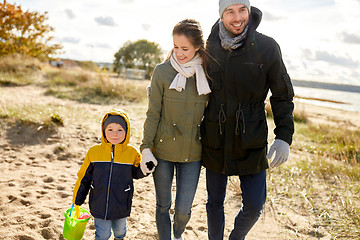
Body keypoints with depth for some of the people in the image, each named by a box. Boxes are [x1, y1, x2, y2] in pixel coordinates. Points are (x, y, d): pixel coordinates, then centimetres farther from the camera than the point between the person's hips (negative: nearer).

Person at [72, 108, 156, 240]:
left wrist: (143, 170, -17)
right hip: (99, 204, -1)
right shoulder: (94, 152, -9)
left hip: (121, 206, 1)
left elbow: (135, 173, 5)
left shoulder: (132, 153, -9)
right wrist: (77, 200, 8)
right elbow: (84, 177, 1)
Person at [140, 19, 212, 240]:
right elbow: (153, 113, -4)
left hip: (192, 153, 1)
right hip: (163, 149, -1)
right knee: (163, 205, 11)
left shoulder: (207, 74, -1)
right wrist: (146, 147, -7)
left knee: (184, 208, 4)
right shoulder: (162, 72, -7)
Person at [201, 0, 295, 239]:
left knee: (254, 206, 5)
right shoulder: (210, 47, -3)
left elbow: (282, 96, -3)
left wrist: (284, 137, -10)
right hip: (215, 141, 2)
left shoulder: (267, 47, -9)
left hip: (251, 142, -1)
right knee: (215, 202, 15)